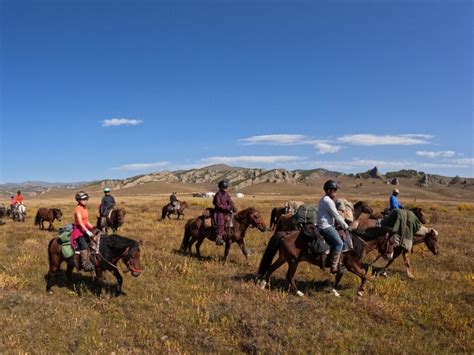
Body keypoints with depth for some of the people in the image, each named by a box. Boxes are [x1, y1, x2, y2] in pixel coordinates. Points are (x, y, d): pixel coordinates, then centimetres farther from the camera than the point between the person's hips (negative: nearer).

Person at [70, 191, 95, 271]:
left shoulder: (85, 208, 13)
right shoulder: (78, 209, -13)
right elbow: (80, 222, -23)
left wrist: (93, 228, 7)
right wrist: (87, 231, -30)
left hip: (86, 228, 9)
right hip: (79, 230, -9)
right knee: (84, 245, -24)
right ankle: (86, 265, -23)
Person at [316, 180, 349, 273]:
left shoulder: (323, 199, 15)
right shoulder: (329, 201, -16)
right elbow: (337, 216, -14)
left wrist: (342, 225, 22)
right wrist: (346, 226, -4)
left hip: (322, 226, 11)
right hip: (326, 227, -11)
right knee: (339, 243, -11)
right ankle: (334, 266, -13)